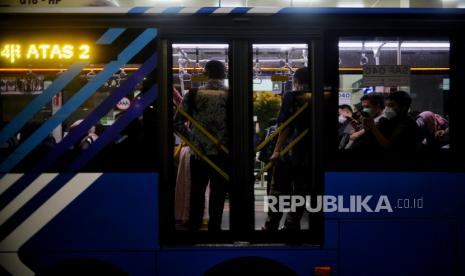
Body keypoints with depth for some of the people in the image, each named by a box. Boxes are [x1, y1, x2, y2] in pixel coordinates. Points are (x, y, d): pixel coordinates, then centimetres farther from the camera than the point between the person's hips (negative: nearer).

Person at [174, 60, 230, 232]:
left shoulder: (193, 94, -3)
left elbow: (178, 123, -3)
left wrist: (192, 138, 8)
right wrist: (229, 141, 6)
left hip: (199, 152, 1)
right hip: (223, 153, -1)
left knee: (197, 192, 14)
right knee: (218, 193, 8)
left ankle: (193, 226, 21)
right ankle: (214, 227, 13)